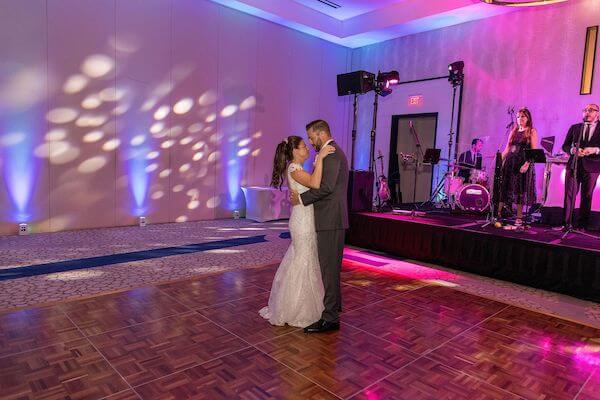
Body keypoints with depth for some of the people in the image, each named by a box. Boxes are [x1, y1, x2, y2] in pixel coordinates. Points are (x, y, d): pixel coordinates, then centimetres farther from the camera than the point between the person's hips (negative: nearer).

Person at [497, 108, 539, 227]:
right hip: (509, 162, 4)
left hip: (523, 163, -4)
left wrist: (526, 164, -20)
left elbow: (534, 151, -8)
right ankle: (498, 214, 5)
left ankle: (519, 218, 4)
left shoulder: (532, 131, 1)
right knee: (504, 187, 1)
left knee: (520, 189, -2)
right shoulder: (514, 131, 15)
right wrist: (500, 161, 3)